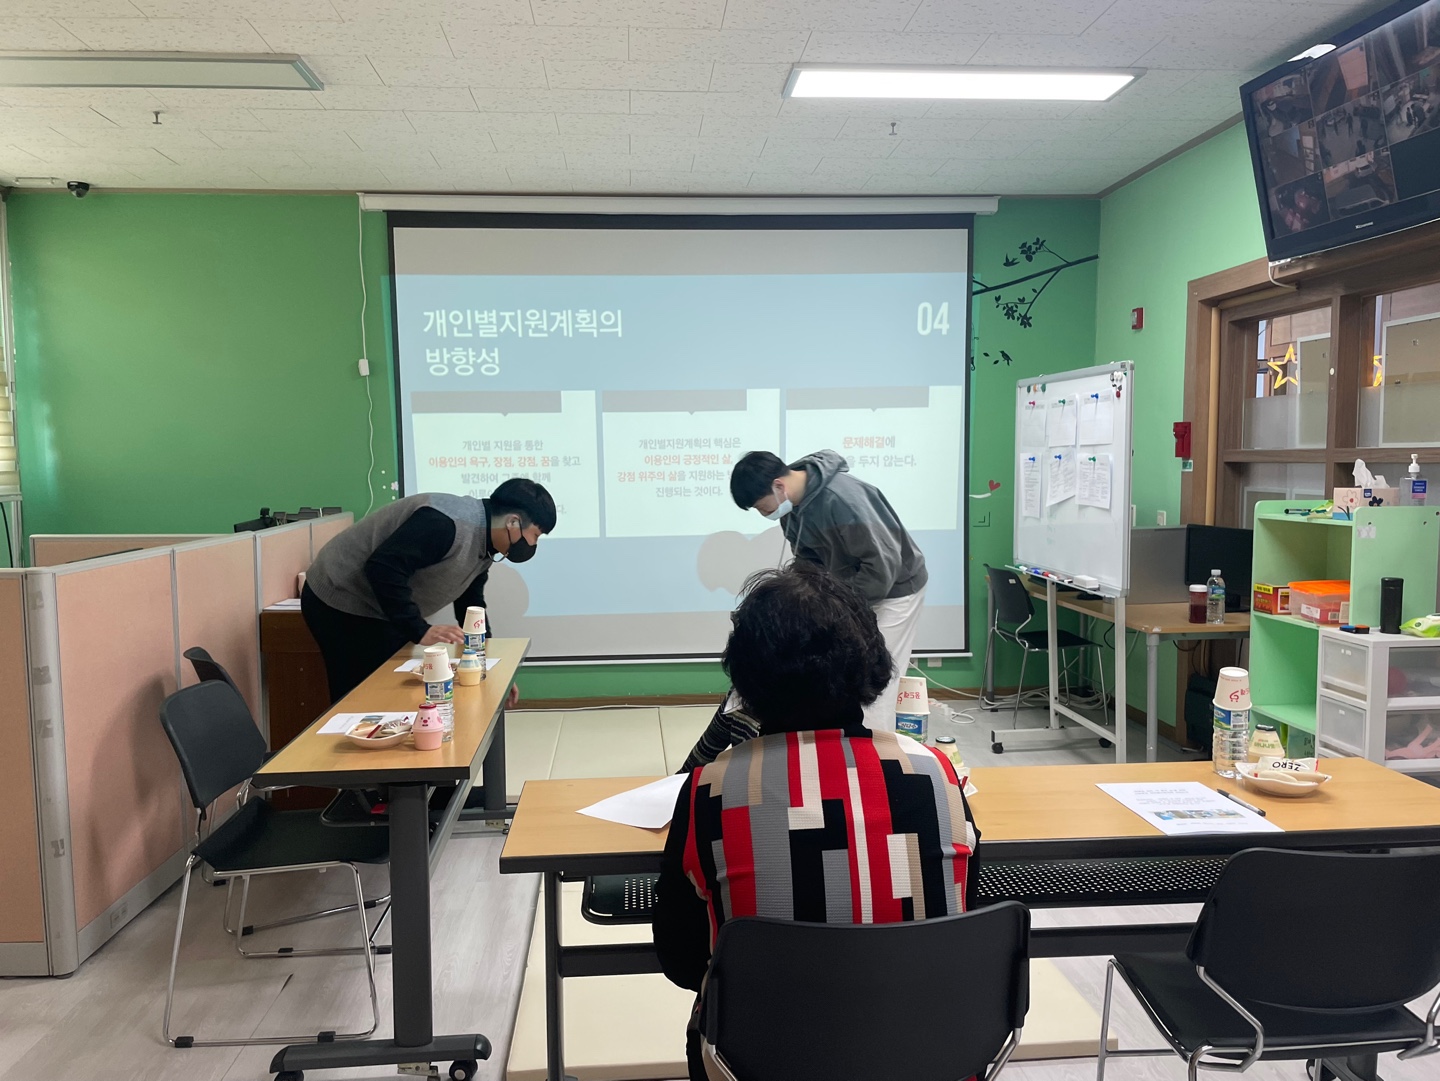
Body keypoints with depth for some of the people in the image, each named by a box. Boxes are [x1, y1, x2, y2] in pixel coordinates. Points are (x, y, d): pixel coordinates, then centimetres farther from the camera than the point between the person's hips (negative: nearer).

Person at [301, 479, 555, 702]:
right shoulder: (445, 523, -29)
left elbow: (470, 609, 13)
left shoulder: (484, 547, 4)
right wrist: (421, 631, -32)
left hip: (380, 612, 10)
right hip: (341, 605, -10)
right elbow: (383, 567, -34)